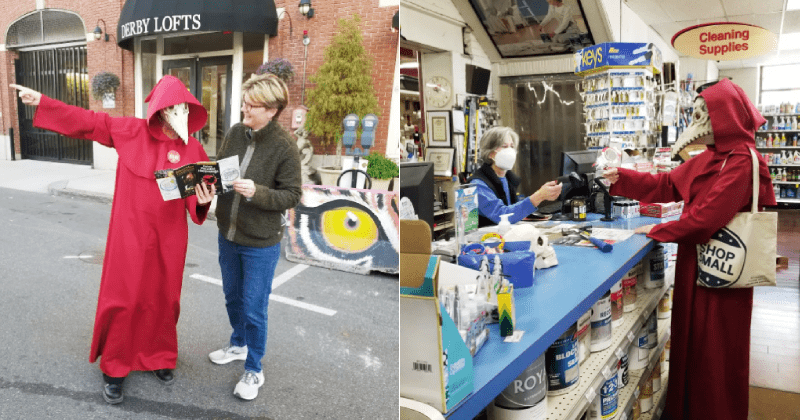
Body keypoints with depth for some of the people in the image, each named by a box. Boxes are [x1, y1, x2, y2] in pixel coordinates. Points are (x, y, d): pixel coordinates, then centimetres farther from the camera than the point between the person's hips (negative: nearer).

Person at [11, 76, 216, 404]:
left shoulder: (194, 150, -3)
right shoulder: (131, 131, -3)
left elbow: (197, 199, -1)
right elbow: (87, 121, 4)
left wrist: (203, 201, -24)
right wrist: (42, 102, 3)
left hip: (169, 238, 1)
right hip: (130, 233, -1)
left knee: (164, 300, 13)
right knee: (121, 299, 4)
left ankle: (160, 358, 36)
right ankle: (114, 369, 24)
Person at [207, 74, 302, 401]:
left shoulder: (284, 146, -19)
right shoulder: (235, 133, -5)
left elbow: (292, 195, -16)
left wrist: (256, 192, -30)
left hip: (261, 243, -5)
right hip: (228, 234, 6)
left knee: (253, 309, 6)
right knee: (232, 297, 24)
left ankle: (254, 371, 27)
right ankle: (239, 344, 49)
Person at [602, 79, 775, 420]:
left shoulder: (742, 163, -20)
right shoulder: (709, 159, 9)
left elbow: (706, 217, -24)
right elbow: (666, 185, 12)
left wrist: (656, 232, -13)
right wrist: (621, 178, 2)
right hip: (695, 262, 9)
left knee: (716, 351, 6)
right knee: (690, 341, 18)